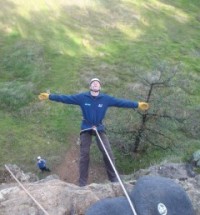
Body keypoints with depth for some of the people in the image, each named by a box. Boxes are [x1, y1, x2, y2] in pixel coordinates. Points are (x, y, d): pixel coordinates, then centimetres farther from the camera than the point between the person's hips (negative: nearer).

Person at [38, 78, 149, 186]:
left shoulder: (106, 98, -5)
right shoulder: (82, 97, -8)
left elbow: (121, 102, -5)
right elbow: (66, 98, -7)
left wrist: (138, 105, -8)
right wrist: (49, 96, -10)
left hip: (99, 129, 1)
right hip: (86, 129, -1)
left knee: (108, 153, -5)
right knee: (84, 155, 2)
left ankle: (114, 179, 11)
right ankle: (82, 183, 13)